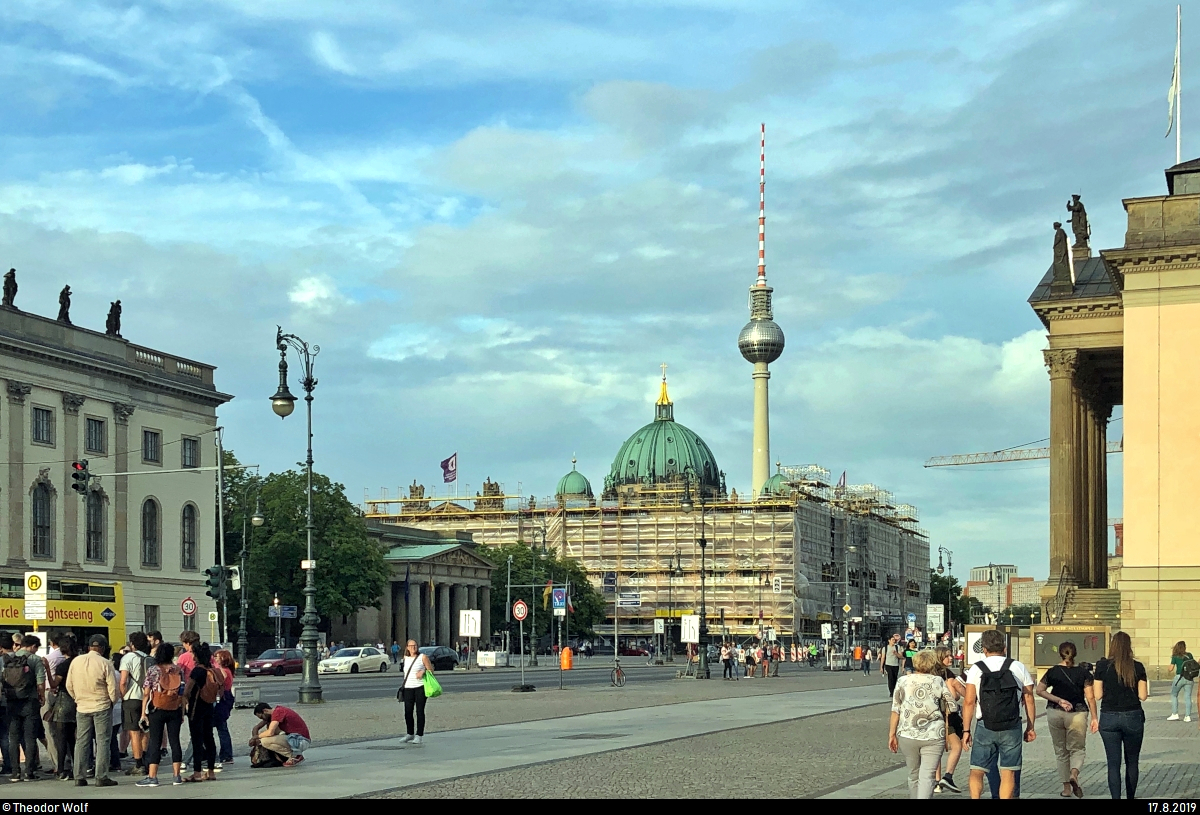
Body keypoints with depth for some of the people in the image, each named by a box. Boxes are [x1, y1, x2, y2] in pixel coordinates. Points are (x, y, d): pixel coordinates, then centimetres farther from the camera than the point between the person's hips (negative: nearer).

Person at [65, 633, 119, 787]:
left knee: (81, 742, 9)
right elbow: (113, 688, -10)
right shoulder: (105, 663, -11)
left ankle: (79, 777, 9)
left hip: (82, 707, 4)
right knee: (103, 742, 1)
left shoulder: (76, 661, 0)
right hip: (102, 707, -4)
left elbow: (69, 685, 6)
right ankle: (101, 777, -2)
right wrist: (113, 701, 9)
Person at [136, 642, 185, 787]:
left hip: (157, 710, -3)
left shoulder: (152, 670, -5)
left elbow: (146, 693, -8)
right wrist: (182, 713, 10)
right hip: (175, 710, 3)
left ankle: (152, 777, -4)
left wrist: (143, 713, -5)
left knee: (155, 743, -2)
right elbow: (182, 693, 4)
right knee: (175, 741, 7)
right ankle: (176, 775, 9)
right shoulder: (177, 671, 3)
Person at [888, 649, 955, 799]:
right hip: (933, 736, -2)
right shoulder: (938, 682, 1)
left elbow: (895, 710, 1)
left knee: (913, 775, 17)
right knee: (927, 777, -6)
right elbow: (951, 704, 6)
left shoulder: (903, 681, 4)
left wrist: (892, 734, 4)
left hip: (907, 736, 2)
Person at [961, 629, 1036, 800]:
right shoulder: (1018, 667, 6)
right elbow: (1029, 699, 4)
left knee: (977, 771, 5)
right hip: (1012, 727, 1)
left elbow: (969, 702, -3)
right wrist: (1030, 727, 10)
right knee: (1008, 773, 5)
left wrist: (967, 730, 1)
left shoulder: (976, 669, 1)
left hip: (984, 727, -1)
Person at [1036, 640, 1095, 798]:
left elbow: (1039, 690, -6)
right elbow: (1090, 697, -7)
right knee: (1078, 749, 11)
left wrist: (1058, 700, -7)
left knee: (1061, 751, 13)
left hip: (1055, 713, 1)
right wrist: (1094, 718, -4)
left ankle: (1066, 788, 14)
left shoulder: (1053, 672, -1)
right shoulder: (1083, 673, -3)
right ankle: (1074, 774, -19)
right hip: (1077, 714, -1)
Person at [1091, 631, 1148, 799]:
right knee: (1132, 763, 16)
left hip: (1109, 718, -1)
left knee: (1113, 764, 1)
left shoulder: (1103, 666, -4)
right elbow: (1143, 696, -2)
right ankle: (1130, 797, 23)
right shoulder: (1138, 667, -3)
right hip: (1133, 717, 1)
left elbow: (1098, 695, -4)